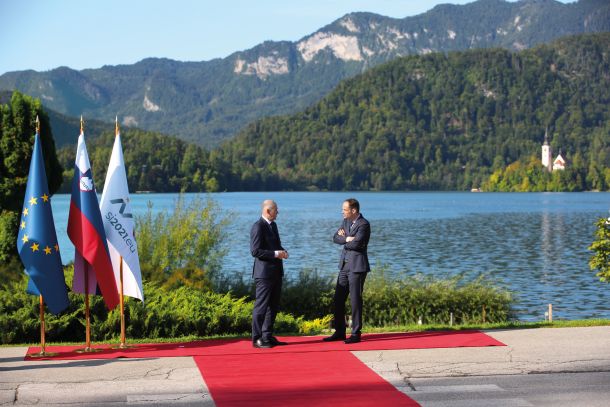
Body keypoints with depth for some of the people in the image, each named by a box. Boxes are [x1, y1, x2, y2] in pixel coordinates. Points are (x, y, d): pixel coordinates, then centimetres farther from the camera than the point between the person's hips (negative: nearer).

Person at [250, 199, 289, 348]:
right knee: (261, 306, -5)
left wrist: (282, 251, 6)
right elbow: (255, 251, -18)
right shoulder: (258, 227, -13)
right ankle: (257, 339, 1)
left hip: (276, 272, 9)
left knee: (273, 306, 13)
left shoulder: (273, 225, 16)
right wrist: (275, 254, -19)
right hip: (264, 273, -9)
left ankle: (268, 336, 21)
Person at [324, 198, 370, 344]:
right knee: (338, 299, 9)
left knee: (355, 300, -3)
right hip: (345, 265, 8)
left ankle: (356, 334, 4)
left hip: (357, 266, -8)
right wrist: (347, 239, -12)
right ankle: (339, 332, 18)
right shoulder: (346, 221, 13)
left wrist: (344, 239, -6)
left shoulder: (363, 224, -13)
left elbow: (356, 243, -24)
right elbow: (335, 238, 6)